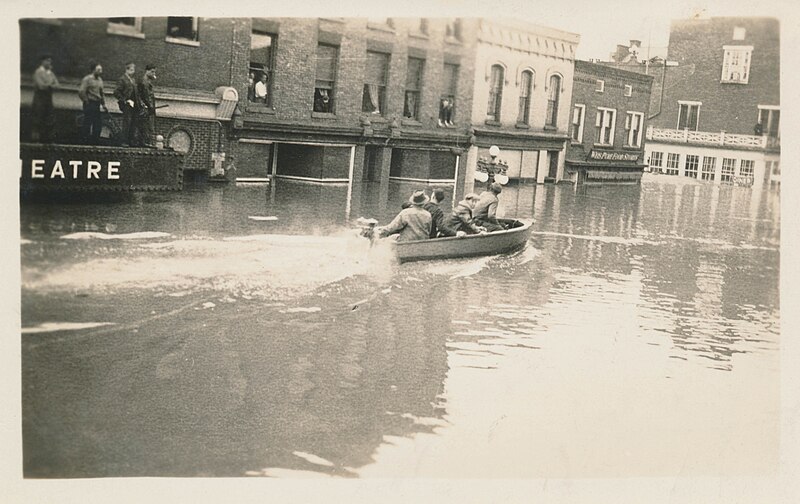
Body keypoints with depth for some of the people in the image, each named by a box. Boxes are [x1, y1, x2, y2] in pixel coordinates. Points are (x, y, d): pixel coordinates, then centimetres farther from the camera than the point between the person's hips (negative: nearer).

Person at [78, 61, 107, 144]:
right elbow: (81, 92, -17)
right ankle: (84, 140, 7)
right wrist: (86, 101, -11)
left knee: (98, 124, 7)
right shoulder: (87, 79, -10)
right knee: (87, 123, -2)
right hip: (90, 105, -7)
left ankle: (95, 140, 16)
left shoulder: (100, 80, 14)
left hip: (98, 105, 7)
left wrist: (103, 104, 19)